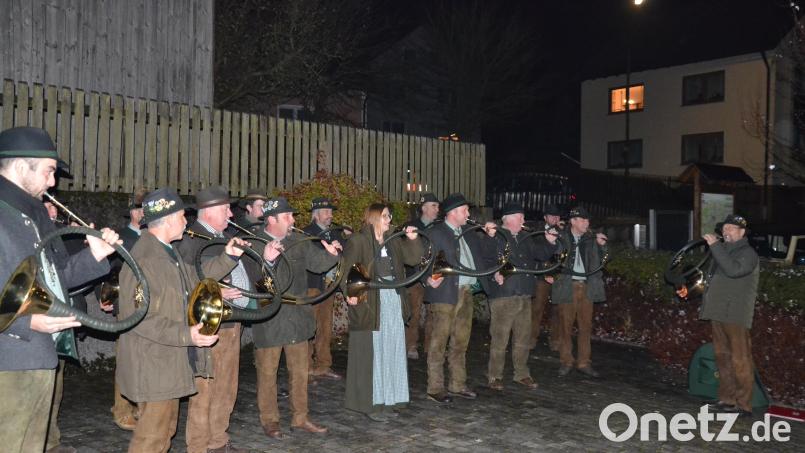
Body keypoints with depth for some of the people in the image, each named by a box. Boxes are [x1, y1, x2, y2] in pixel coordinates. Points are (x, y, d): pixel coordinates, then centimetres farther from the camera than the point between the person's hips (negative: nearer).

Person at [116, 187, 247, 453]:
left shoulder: (166, 252, 9)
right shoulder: (144, 259, -23)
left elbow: (194, 278, 20)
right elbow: (140, 319, -25)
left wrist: (227, 257, 11)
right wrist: (187, 334, -29)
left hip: (169, 361, 10)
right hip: (153, 364, -10)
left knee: (165, 428, 21)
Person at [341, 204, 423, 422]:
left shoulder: (393, 241, 13)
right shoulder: (358, 242, -8)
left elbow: (414, 258, 13)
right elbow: (345, 269, -13)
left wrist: (413, 239, -1)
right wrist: (349, 292, -25)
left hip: (394, 303, 7)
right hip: (369, 305, -7)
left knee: (391, 352, 11)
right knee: (371, 353, -1)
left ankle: (386, 400, 23)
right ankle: (369, 403, 10)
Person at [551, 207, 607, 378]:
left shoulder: (591, 238, 10)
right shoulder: (560, 237, -1)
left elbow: (597, 261, 14)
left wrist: (601, 245, 0)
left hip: (586, 287, 3)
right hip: (567, 286, -3)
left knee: (586, 326, 6)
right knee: (566, 325, 4)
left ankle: (584, 362, 16)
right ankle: (566, 362, 16)